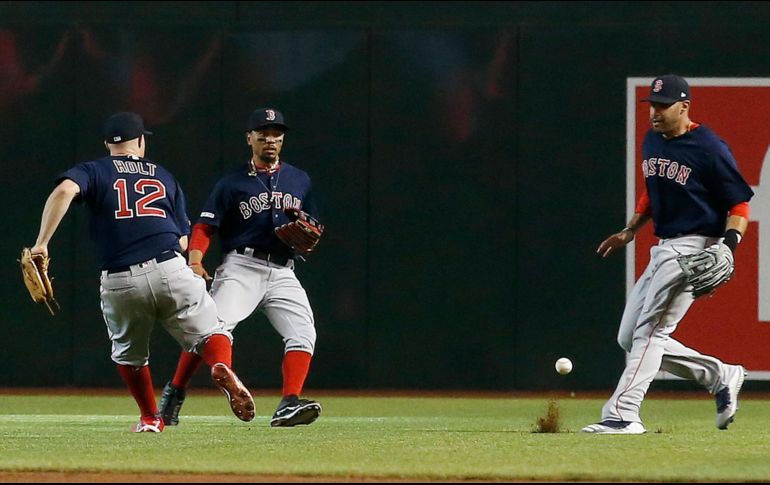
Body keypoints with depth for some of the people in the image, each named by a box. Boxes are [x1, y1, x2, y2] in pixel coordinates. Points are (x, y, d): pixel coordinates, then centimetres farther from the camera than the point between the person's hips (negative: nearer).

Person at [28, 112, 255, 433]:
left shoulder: (93, 171, 12)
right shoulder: (164, 177, 20)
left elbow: (64, 191, -12)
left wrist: (41, 244, -13)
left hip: (119, 282, 0)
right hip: (170, 270, 0)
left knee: (128, 353, 24)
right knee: (209, 333, 7)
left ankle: (150, 417, 24)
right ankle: (222, 366, -25)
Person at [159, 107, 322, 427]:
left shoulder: (299, 181, 18)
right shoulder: (232, 183, 7)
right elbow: (205, 226, 1)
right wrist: (195, 261, -17)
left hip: (282, 272, 4)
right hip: (241, 266, -4)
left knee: (303, 332, -16)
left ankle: (289, 405, -22)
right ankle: (174, 393, -10)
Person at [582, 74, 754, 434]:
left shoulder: (709, 149, -14)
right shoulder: (652, 142, 11)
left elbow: (739, 204, -11)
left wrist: (729, 244, -26)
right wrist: (630, 230, 18)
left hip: (696, 246, -10)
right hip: (664, 249, 10)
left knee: (650, 331, -16)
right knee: (629, 338, 8)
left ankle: (623, 414, -18)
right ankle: (720, 377, 15)